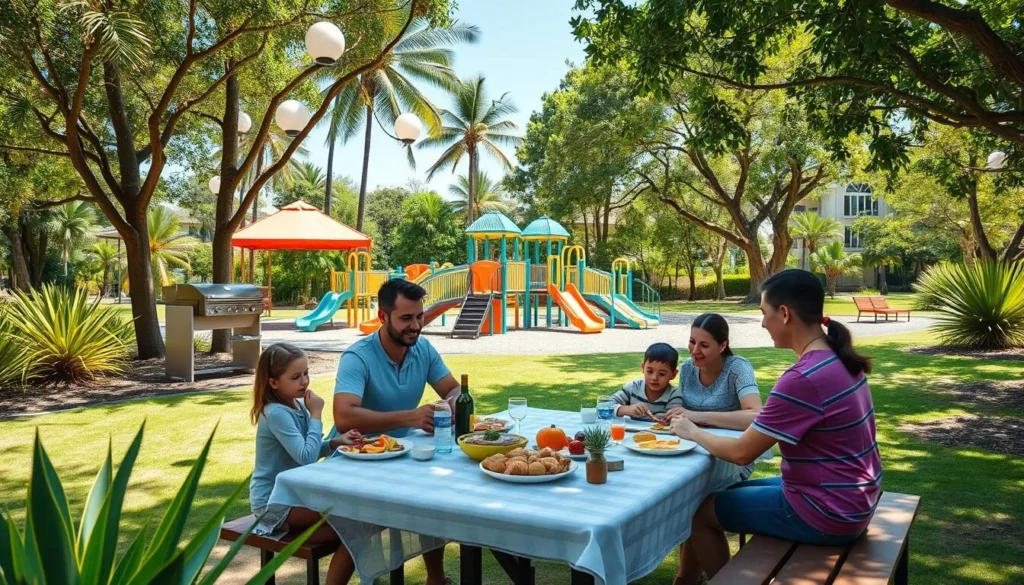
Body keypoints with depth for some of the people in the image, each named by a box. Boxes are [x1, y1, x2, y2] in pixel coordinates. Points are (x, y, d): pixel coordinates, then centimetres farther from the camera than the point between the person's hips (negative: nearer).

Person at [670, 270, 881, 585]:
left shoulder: (803, 379, -26)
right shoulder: (836, 360, 3)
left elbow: (742, 452, -19)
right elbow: (763, 423, 9)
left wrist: (693, 433, -2)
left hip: (827, 511, -9)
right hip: (851, 498, 9)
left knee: (700, 510, 3)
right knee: (730, 491, 21)